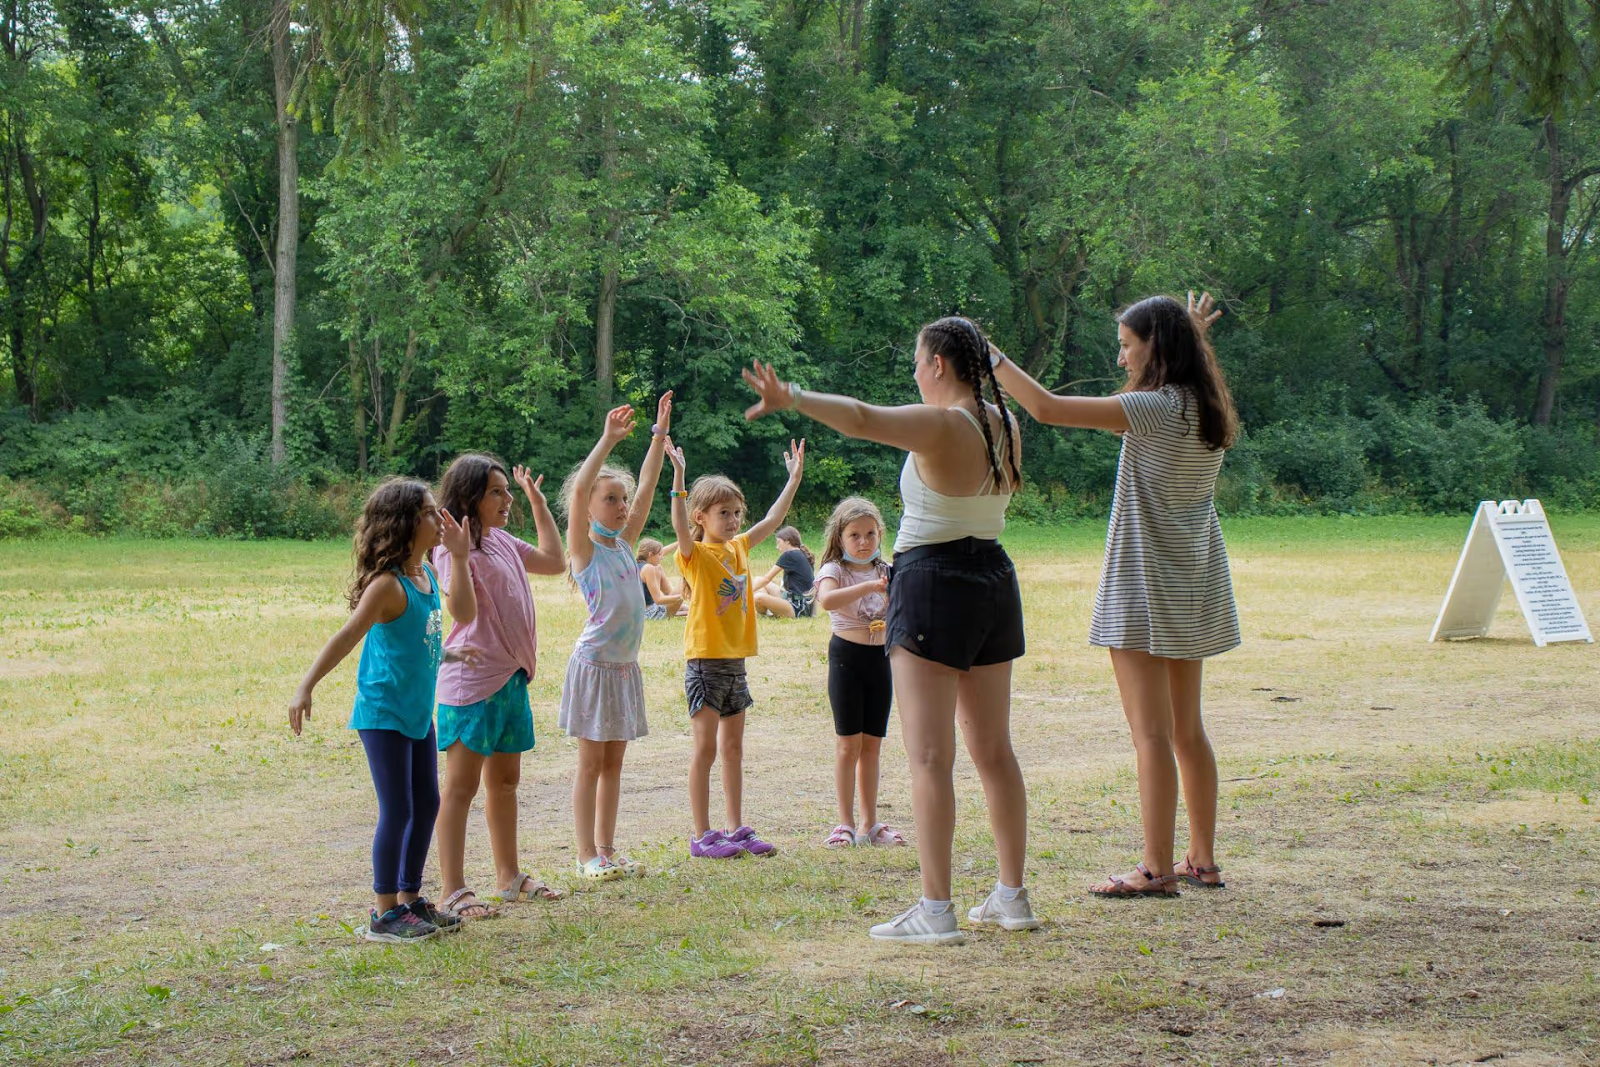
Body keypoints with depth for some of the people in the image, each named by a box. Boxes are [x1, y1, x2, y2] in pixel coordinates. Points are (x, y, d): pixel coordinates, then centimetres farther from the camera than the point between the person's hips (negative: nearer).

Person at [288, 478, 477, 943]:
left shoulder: (426, 574, 4)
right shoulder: (388, 585, -21)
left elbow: (465, 610, 21)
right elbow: (346, 637, -26)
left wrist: (459, 557, 11)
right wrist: (306, 687, -34)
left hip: (418, 710, 9)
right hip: (383, 713, -9)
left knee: (426, 804, 13)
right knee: (397, 810, -5)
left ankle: (410, 897, 25)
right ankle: (384, 914, 5)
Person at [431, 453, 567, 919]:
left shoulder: (503, 543, 12)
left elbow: (555, 561, 26)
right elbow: (461, 609, -26)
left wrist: (537, 501, 24)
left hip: (511, 678, 9)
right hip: (471, 682, -9)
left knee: (505, 780, 17)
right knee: (462, 785, -4)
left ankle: (509, 877, 27)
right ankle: (454, 891, -2)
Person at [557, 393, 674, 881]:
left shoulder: (625, 544, 9)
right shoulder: (585, 549, -8)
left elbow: (647, 488, 8)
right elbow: (580, 489, -22)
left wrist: (660, 435, 3)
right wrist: (608, 439, -25)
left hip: (626, 666, 6)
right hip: (594, 664, -6)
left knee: (613, 762, 10)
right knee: (591, 762, -2)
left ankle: (607, 850, 15)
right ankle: (587, 855, 2)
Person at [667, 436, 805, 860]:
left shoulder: (740, 548, 10)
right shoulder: (696, 554, -9)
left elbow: (773, 519, 20)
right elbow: (680, 526, -29)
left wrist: (794, 477, 20)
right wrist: (678, 478, -39)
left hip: (736, 661, 7)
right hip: (705, 661, -7)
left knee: (733, 747, 11)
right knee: (706, 748, -5)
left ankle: (737, 829, 17)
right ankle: (702, 836, -1)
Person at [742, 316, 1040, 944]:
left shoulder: (940, 427, -16)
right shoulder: (1004, 427, 7)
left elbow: (860, 419, -31)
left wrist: (791, 398, -34)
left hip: (934, 581, -8)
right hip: (993, 580, 8)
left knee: (930, 756, -8)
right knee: (993, 749, 14)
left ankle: (935, 910, -12)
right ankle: (1012, 897, 18)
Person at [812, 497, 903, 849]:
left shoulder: (886, 572, 8)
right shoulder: (835, 570, -6)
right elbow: (826, 600, -29)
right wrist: (867, 587, -36)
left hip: (881, 658, 4)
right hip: (847, 656, -4)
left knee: (872, 744, 8)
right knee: (848, 743, -4)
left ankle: (870, 824, 13)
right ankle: (846, 824, 0)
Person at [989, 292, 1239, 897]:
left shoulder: (1157, 409, -17)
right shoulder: (1206, 409, 7)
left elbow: (1046, 408, -21)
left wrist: (990, 358, -10)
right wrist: (1194, 336, 39)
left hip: (1146, 589, -9)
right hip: (1193, 589, 9)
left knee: (1151, 734, -7)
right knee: (1186, 730, 15)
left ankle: (1157, 869, -7)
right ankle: (1203, 861, 20)